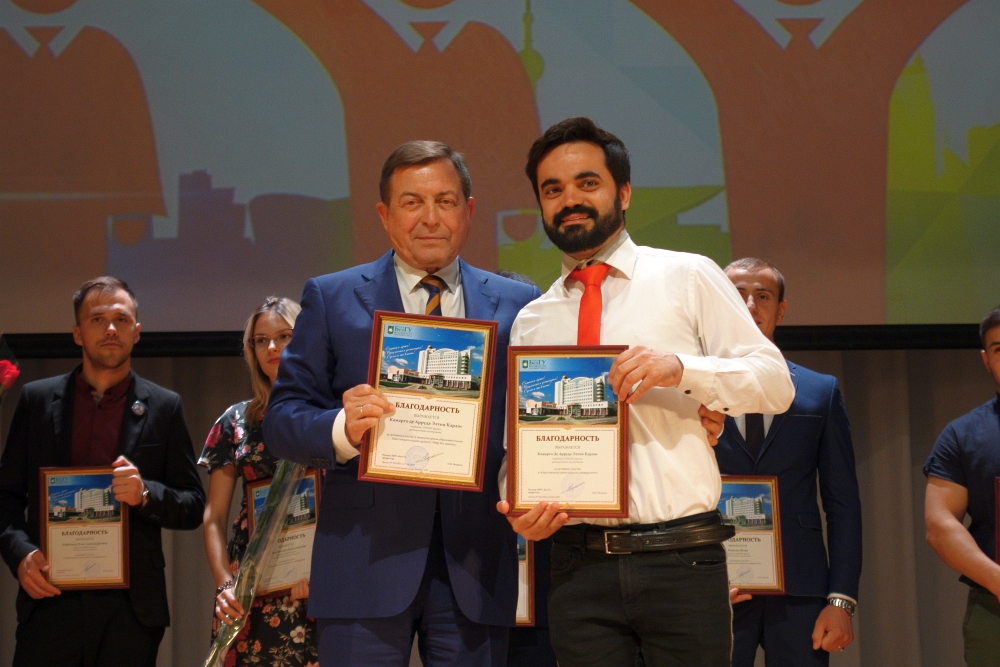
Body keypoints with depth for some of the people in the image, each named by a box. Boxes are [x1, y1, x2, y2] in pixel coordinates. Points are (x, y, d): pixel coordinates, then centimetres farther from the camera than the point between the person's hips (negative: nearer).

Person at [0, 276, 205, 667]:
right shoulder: (37, 400, 10)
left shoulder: (164, 408, 7)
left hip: (131, 607, 0)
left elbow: (193, 506, 7)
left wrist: (145, 493, -13)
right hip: (50, 600, 0)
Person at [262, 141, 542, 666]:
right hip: (366, 559, -1)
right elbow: (282, 418, 3)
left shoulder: (516, 306, 11)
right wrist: (342, 429, -18)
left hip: (475, 564, 1)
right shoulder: (331, 298, 8)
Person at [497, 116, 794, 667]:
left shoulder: (689, 278, 5)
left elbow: (776, 384, -1)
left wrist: (681, 367, -18)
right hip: (580, 565, 3)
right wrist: (519, 508, -4)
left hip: (682, 561, -2)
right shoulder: (530, 322, 15)